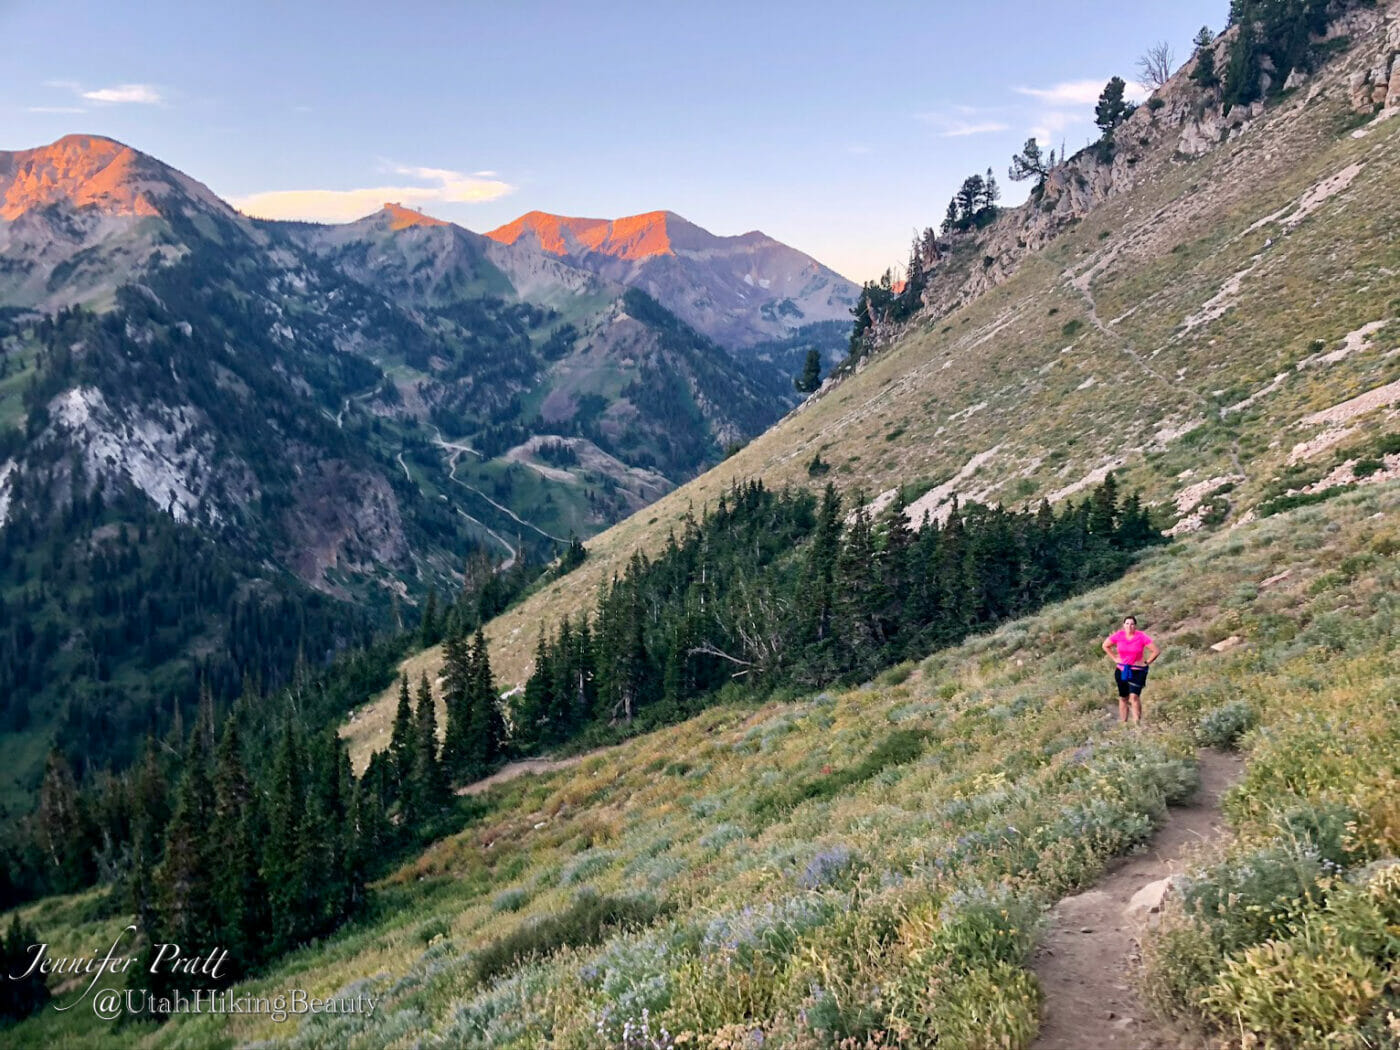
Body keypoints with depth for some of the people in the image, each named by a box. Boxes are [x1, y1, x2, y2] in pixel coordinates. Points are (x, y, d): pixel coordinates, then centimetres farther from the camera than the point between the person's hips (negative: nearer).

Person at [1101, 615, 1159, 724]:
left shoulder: (1142, 636, -13)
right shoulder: (1118, 635, -5)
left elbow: (1156, 651, -8)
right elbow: (1105, 646, 12)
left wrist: (1146, 662, -8)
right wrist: (1114, 658, 4)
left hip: (1137, 671, -4)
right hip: (1121, 670, 4)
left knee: (1134, 696, -18)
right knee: (1123, 698, 10)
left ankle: (1137, 722, -15)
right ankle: (1123, 723, 18)